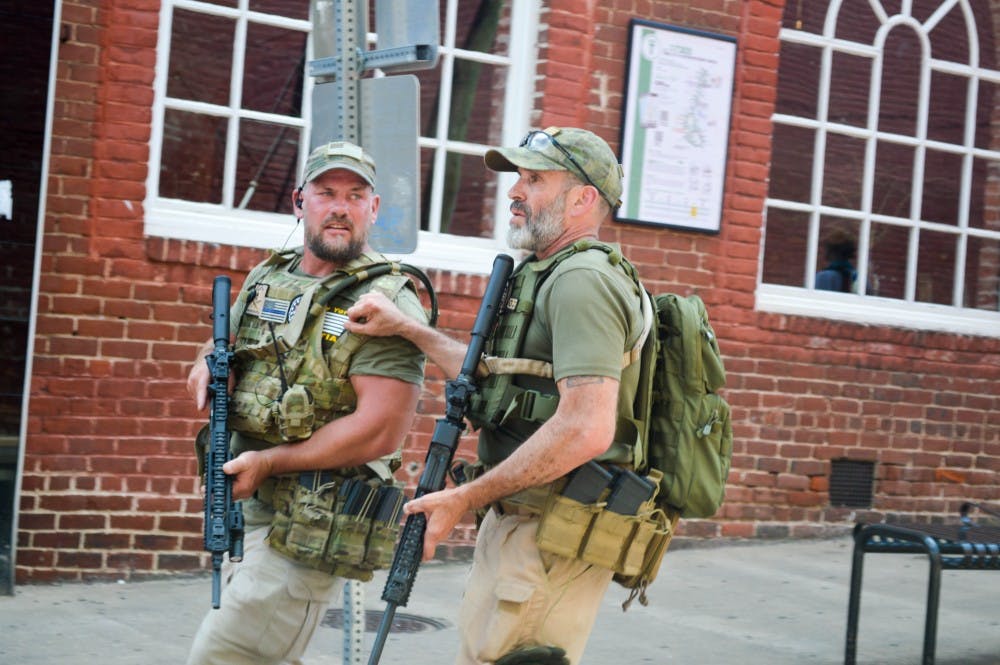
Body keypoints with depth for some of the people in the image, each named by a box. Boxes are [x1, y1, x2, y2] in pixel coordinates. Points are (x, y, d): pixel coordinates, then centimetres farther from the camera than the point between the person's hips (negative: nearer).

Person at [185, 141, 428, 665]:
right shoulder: (265, 281, 11)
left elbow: (381, 430, -20)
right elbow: (219, 344, 29)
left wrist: (269, 462, -17)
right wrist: (209, 364, 4)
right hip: (246, 505, 8)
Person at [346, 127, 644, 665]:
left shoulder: (582, 280, -15)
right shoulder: (556, 277, 19)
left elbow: (586, 429, -26)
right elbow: (497, 377, 30)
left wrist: (464, 498, -19)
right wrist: (407, 329, 23)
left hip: (547, 538, -11)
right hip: (526, 523, 11)